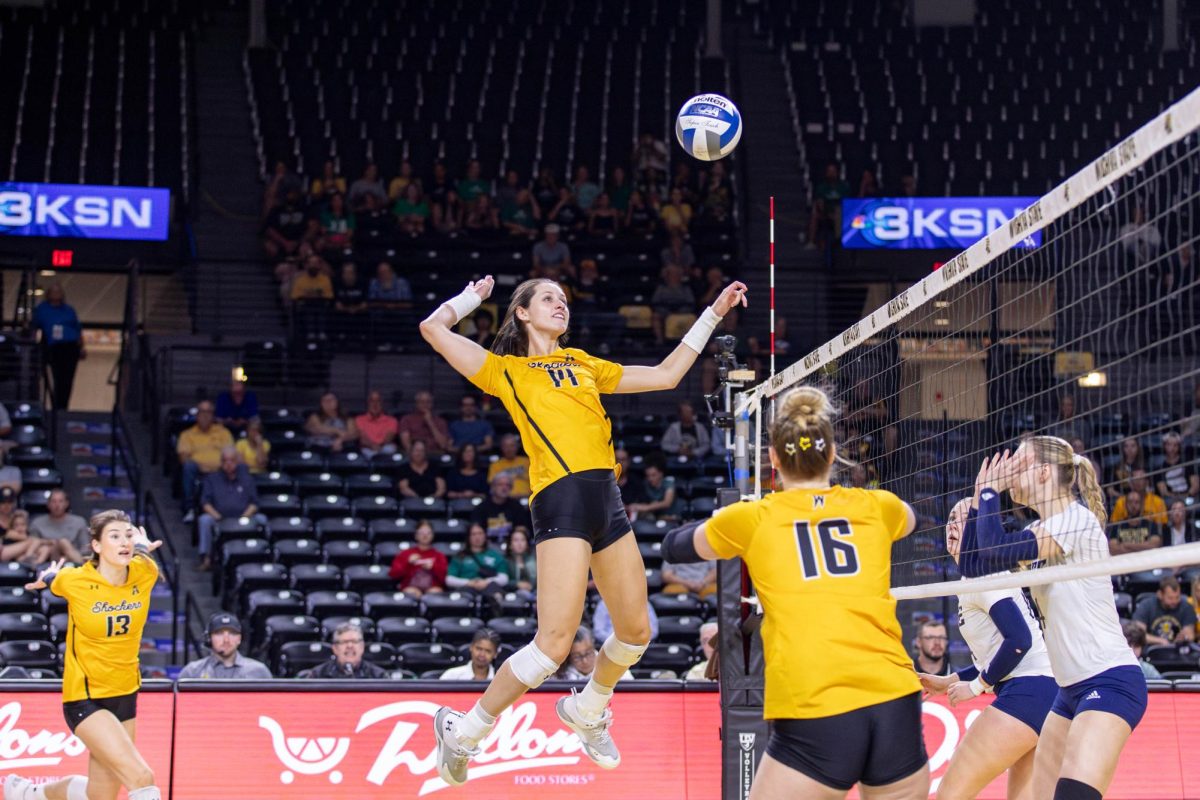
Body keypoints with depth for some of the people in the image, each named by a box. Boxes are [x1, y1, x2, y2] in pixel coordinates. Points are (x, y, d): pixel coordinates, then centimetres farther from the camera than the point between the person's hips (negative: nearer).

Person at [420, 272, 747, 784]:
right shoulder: (505, 370, 10)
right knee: (554, 644, -15)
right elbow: (433, 328, 2)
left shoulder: (586, 366, 25)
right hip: (561, 497, -7)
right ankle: (463, 731, 2)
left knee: (636, 631, 10)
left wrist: (713, 314, 30)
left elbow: (666, 375, 30)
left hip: (606, 498, 7)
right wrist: (475, 295, 18)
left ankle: (585, 712, 37)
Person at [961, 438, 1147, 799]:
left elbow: (998, 551, -22)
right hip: (1072, 688, 10)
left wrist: (991, 490, -7)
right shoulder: (1042, 530, 14)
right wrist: (980, 494, 10)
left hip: (1109, 681, -10)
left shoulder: (1076, 519, -12)